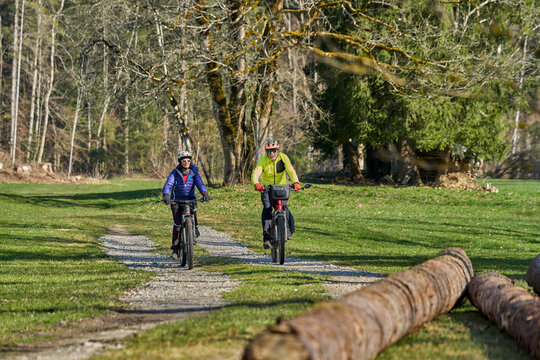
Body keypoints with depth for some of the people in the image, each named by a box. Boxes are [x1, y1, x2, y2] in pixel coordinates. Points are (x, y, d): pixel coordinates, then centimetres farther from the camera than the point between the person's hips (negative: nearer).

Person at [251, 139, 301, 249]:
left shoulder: (283, 158, -15)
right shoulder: (263, 161, -17)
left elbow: (291, 171, -26)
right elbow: (255, 174, -30)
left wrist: (296, 182, -45)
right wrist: (256, 184, -53)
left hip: (282, 186, 0)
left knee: (283, 206, -21)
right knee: (267, 208, -20)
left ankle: (288, 228, 6)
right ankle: (266, 236, -15)